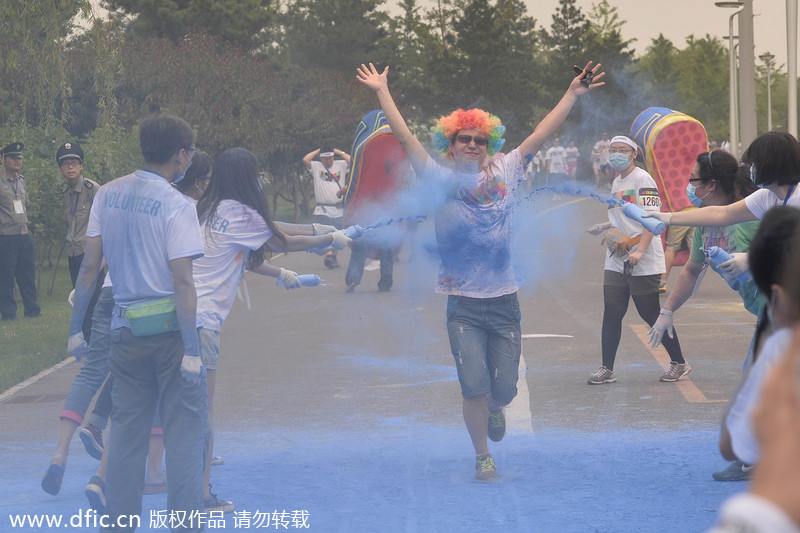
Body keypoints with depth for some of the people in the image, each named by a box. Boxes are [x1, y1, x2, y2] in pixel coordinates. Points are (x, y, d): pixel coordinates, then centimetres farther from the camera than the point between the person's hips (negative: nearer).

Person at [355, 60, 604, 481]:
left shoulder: (504, 173, 5)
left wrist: (572, 94, 5)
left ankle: (493, 409, 42)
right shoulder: (441, 180, -1)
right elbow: (405, 137, -3)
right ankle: (482, 457, 13)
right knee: (474, 386, -9)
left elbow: (540, 135, 6)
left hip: (504, 302, 2)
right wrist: (382, 93, -5)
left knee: (504, 389, 5)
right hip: (463, 306, -2)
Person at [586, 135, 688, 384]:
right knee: (611, 313, 1)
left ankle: (679, 363, 13)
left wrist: (640, 251, -28)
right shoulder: (616, 183, 16)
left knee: (651, 314, -1)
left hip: (644, 263, -7)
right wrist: (604, 227, 15)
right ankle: (607, 369, 6)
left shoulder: (642, 179, -9)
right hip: (617, 261, 8)